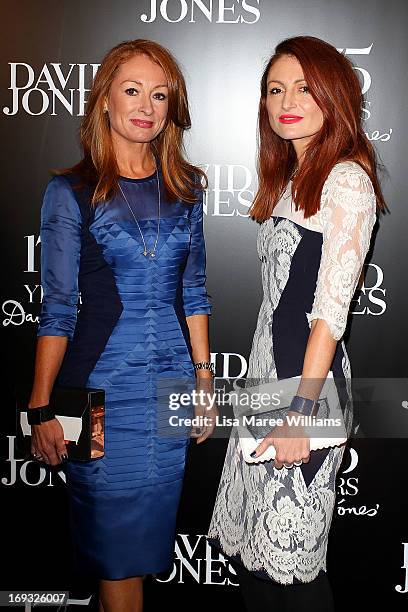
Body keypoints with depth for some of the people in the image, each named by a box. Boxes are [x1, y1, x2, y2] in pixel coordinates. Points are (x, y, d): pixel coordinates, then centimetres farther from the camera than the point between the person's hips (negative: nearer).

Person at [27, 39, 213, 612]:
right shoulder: (71, 193, -4)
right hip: (101, 387, -3)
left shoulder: (184, 187, 7)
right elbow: (58, 308, -5)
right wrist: (41, 409, -8)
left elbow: (193, 292, 11)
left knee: (151, 528, 14)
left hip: (173, 381, 4)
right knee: (114, 538, 7)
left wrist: (204, 378, 9)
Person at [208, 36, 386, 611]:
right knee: (250, 545, 14)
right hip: (266, 363, 8)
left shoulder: (347, 180, -10)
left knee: (288, 557, 2)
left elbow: (332, 309, -16)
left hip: (309, 372, -8)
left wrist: (302, 410, -18)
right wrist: (265, 379, 15)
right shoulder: (287, 179, 16)